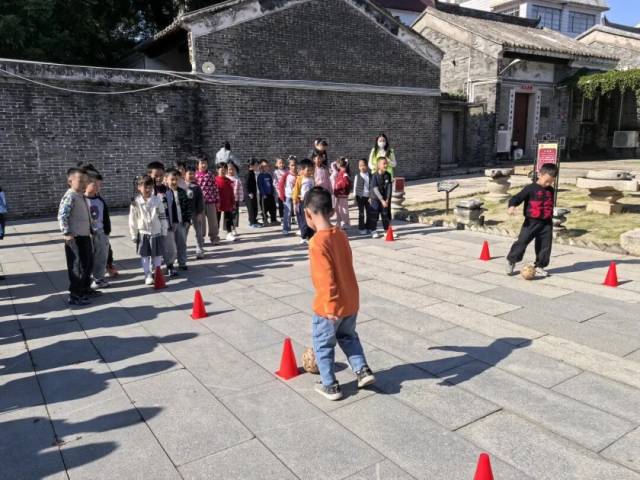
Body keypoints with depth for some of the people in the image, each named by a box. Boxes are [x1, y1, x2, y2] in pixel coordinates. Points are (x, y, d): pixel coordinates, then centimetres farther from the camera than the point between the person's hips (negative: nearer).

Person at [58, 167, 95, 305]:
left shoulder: (81, 196, 12)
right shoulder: (70, 197, -17)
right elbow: (62, 216, -25)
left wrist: (90, 230, 21)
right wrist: (67, 234, -24)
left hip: (85, 236, 10)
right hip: (75, 238, -10)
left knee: (88, 264, 20)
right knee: (78, 267, -2)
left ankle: (85, 289, 36)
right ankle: (74, 296, 9)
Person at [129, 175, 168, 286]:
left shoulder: (158, 200, -5)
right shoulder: (136, 202, -7)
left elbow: (163, 217, 1)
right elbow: (132, 220, -2)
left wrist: (164, 232, 2)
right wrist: (134, 235, -1)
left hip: (156, 232, 1)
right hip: (143, 233, 0)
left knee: (157, 255, 10)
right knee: (145, 256, 7)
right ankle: (148, 275, 17)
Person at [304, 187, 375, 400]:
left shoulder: (317, 242, -23)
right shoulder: (341, 234, 0)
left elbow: (326, 277, -27)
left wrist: (330, 306, -22)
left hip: (329, 306, -7)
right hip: (351, 300, 7)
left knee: (323, 345, 14)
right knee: (348, 336, 29)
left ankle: (330, 386, 25)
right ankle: (363, 371, 27)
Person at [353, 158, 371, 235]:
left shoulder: (370, 176, 3)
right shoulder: (357, 176, -3)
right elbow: (355, 187, 0)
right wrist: (355, 197, -3)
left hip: (368, 196, 3)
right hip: (360, 196, -3)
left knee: (369, 212, 6)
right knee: (361, 213, 3)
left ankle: (367, 227, 19)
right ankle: (361, 228, 12)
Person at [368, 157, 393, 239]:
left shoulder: (388, 175, -5)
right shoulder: (375, 176, -16)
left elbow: (389, 188, -5)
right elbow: (375, 189, -18)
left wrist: (387, 199, -12)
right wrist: (382, 200, -22)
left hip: (385, 199, 4)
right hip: (376, 199, -4)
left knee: (386, 215, 10)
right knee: (374, 215, 2)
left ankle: (387, 230, 21)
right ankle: (373, 231, 14)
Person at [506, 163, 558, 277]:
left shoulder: (551, 191, 11)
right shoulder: (530, 188, -8)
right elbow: (517, 198, -13)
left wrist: (551, 217, 29)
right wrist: (512, 206, -32)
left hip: (546, 223, 5)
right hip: (531, 222, -5)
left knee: (545, 246, 5)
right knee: (522, 241, -5)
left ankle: (539, 266, 18)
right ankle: (511, 261, 12)